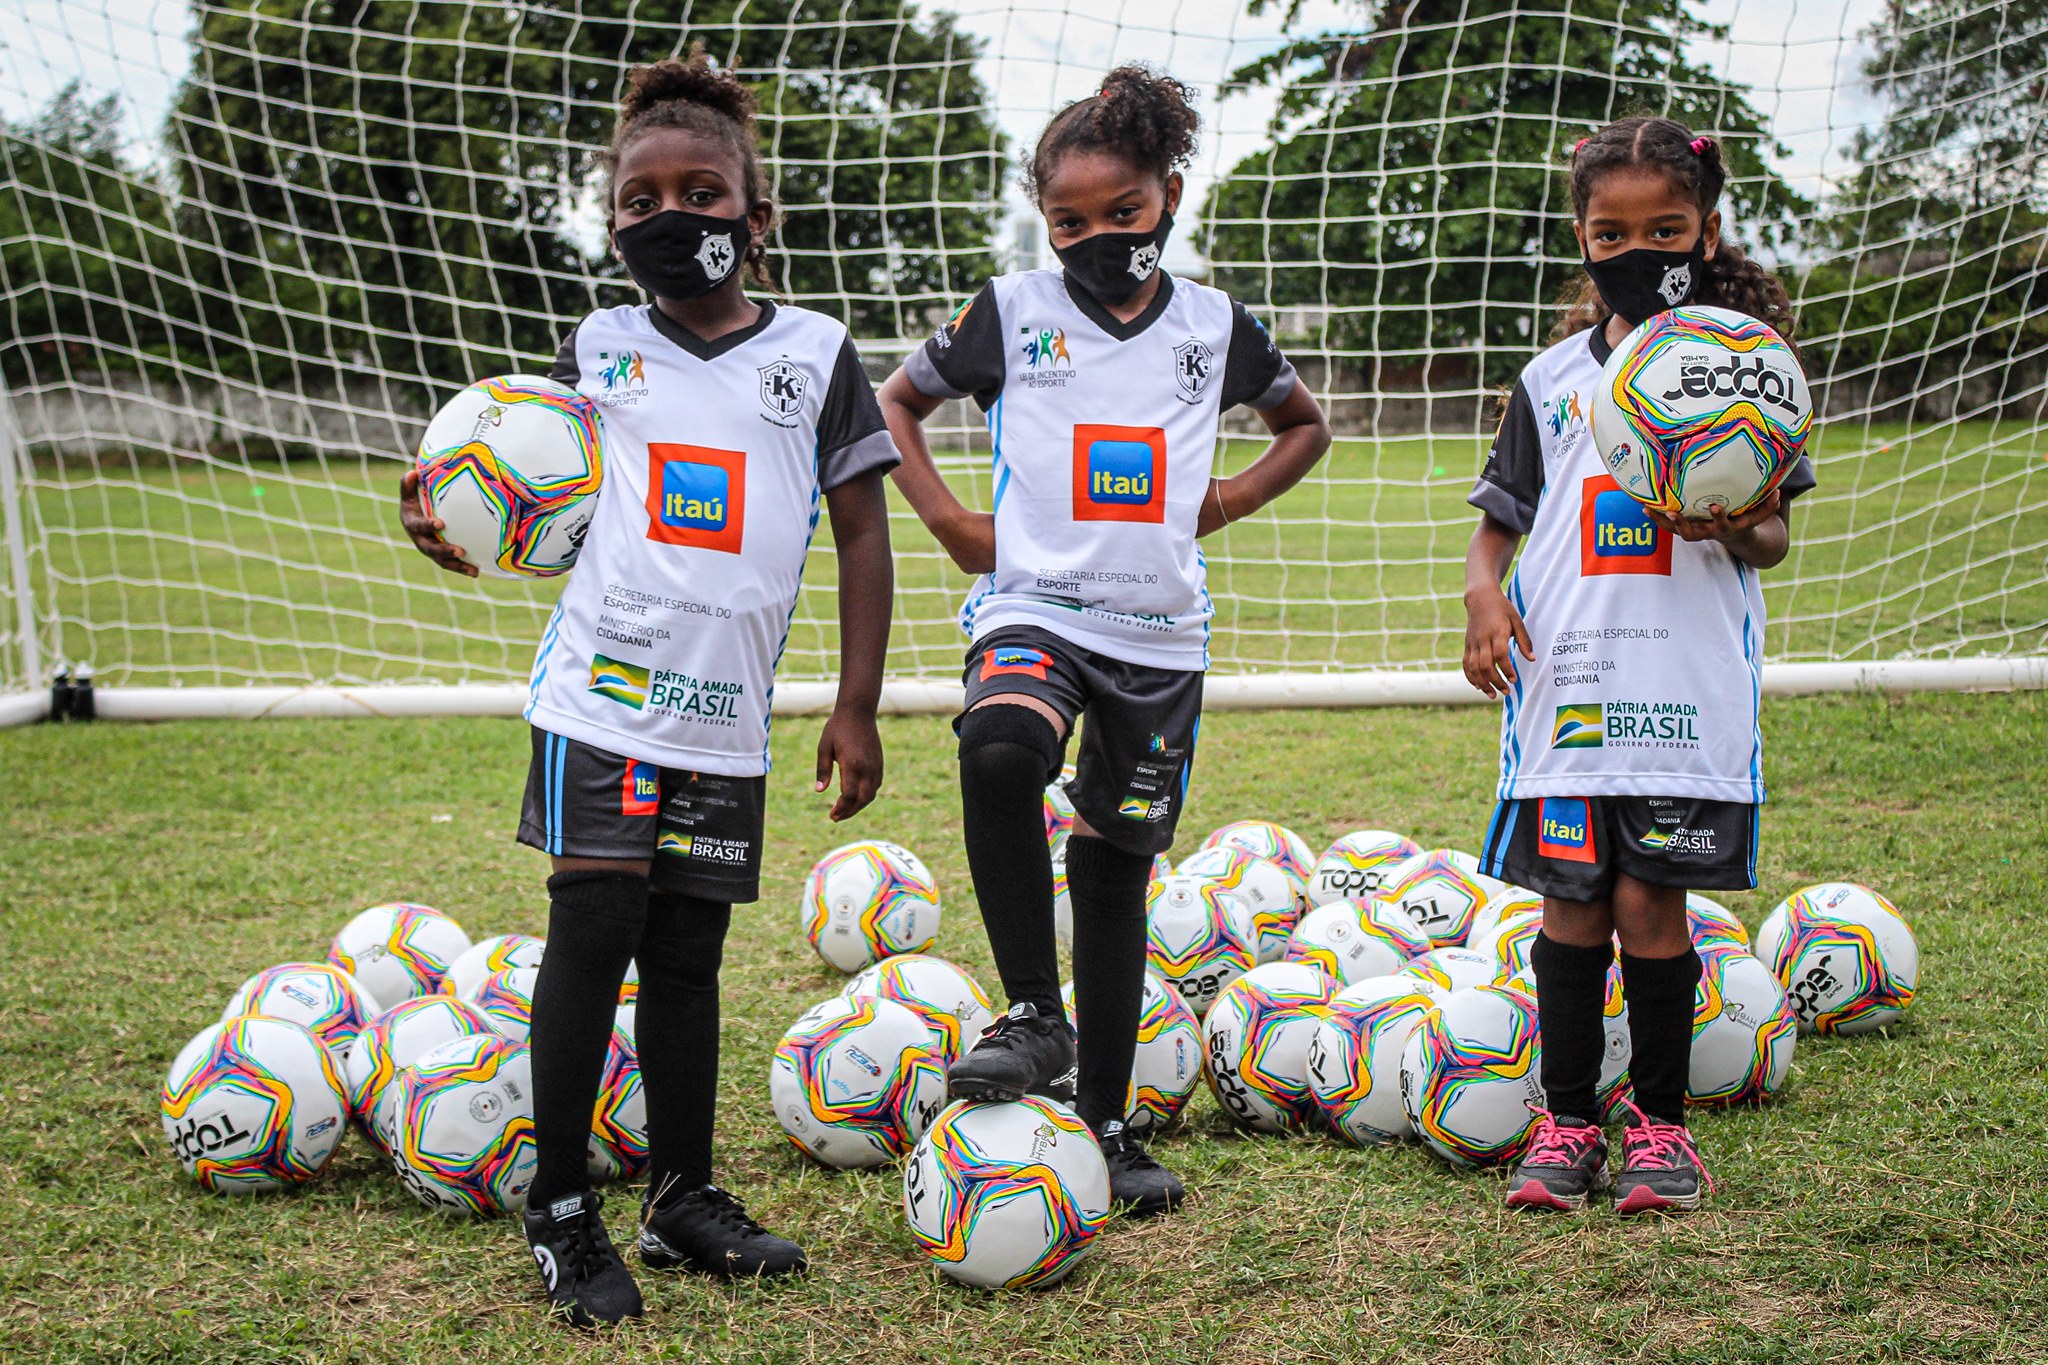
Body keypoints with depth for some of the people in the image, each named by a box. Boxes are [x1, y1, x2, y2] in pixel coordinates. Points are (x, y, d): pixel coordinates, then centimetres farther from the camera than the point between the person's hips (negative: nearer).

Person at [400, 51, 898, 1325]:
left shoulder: (816, 352, 4)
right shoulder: (599, 347, 7)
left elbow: (864, 530, 5)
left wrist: (857, 707, 2)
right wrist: (460, 531, -10)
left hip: (728, 713, 1)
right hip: (605, 683, -1)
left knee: (688, 950, 8)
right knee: (594, 924, -8)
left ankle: (685, 1199, 20)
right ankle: (562, 1209, 4)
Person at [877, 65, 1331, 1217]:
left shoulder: (1215, 325, 7)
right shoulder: (1012, 313, 2)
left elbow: (1305, 425, 23)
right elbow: (897, 403, 14)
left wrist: (1225, 503, 7)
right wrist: (951, 522, 1)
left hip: (1160, 632, 2)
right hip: (1035, 606, -2)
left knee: (1118, 864, 6)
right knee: (1000, 750, -35)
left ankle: (1106, 1123, 17)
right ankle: (1036, 1016, -21)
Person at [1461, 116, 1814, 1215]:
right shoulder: (1552, 378, 12)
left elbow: (1774, 532, 5)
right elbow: (1500, 519, 14)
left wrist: (1735, 531, -18)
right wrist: (1483, 596, -5)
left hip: (1691, 680, -2)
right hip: (1564, 677, 2)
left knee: (1650, 900, -3)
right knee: (1572, 903, 4)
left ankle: (1659, 1123, 13)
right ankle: (1567, 1122, 16)